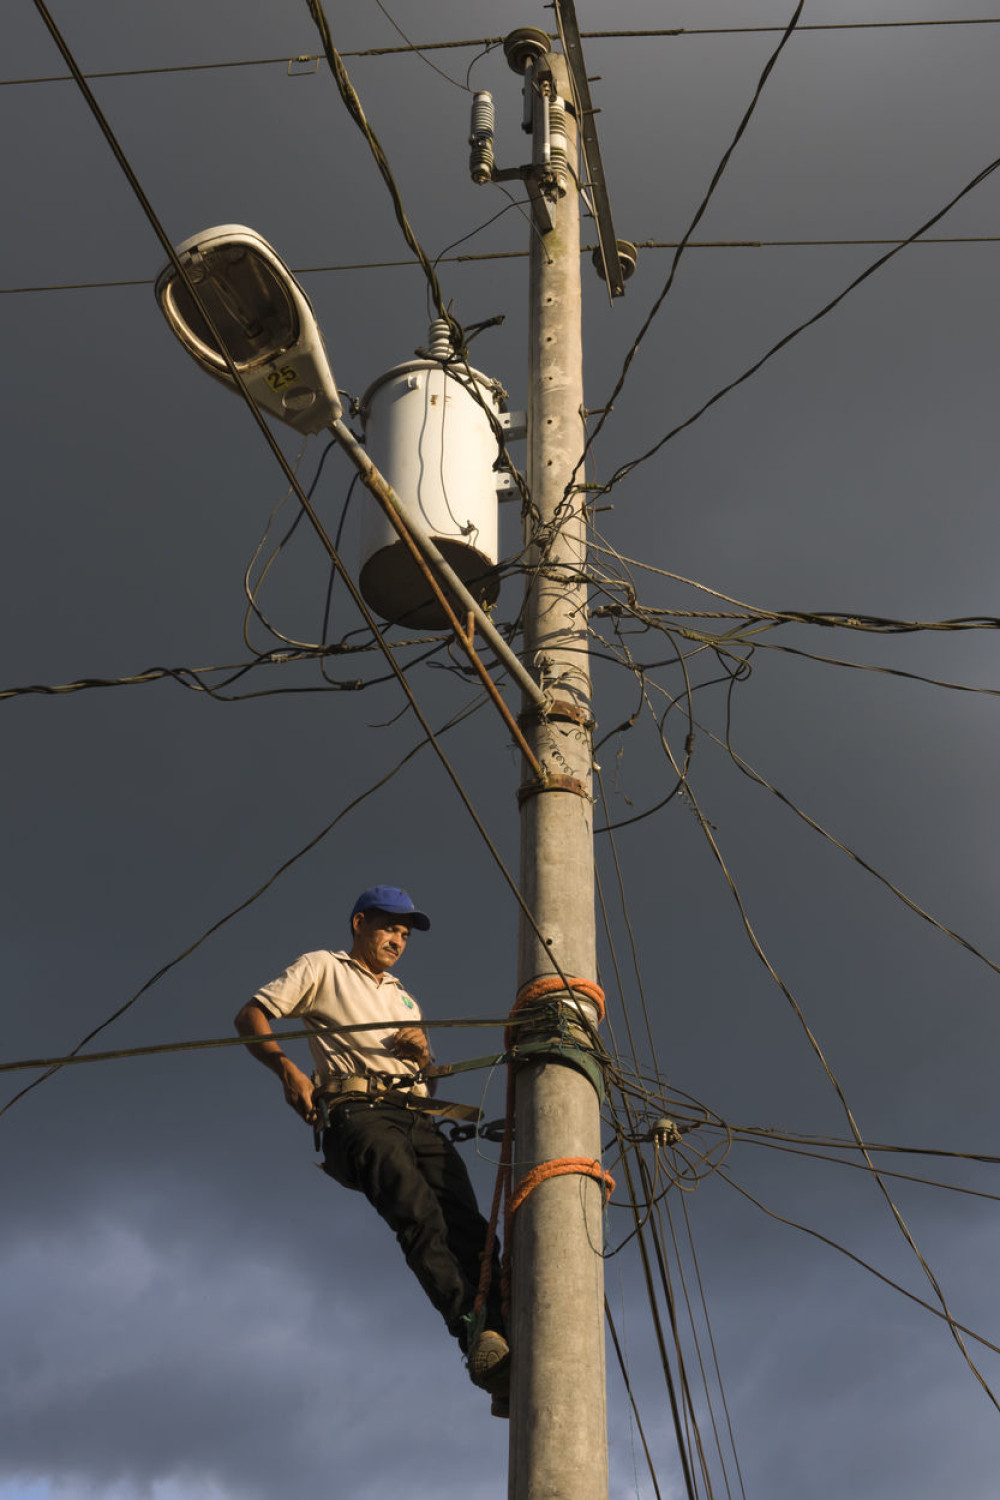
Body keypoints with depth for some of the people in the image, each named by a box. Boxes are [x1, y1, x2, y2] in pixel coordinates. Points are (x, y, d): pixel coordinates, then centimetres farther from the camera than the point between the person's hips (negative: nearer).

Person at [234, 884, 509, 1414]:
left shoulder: (406, 1001, 39)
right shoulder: (323, 968, 21)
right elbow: (250, 1017, 9)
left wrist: (424, 1055, 12)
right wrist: (287, 1068, -9)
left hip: (417, 1119, 5)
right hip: (357, 1112, -5)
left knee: (467, 1224, -22)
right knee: (420, 1213, -33)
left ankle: (507, 1371, -35)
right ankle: (475, 1332, -49)